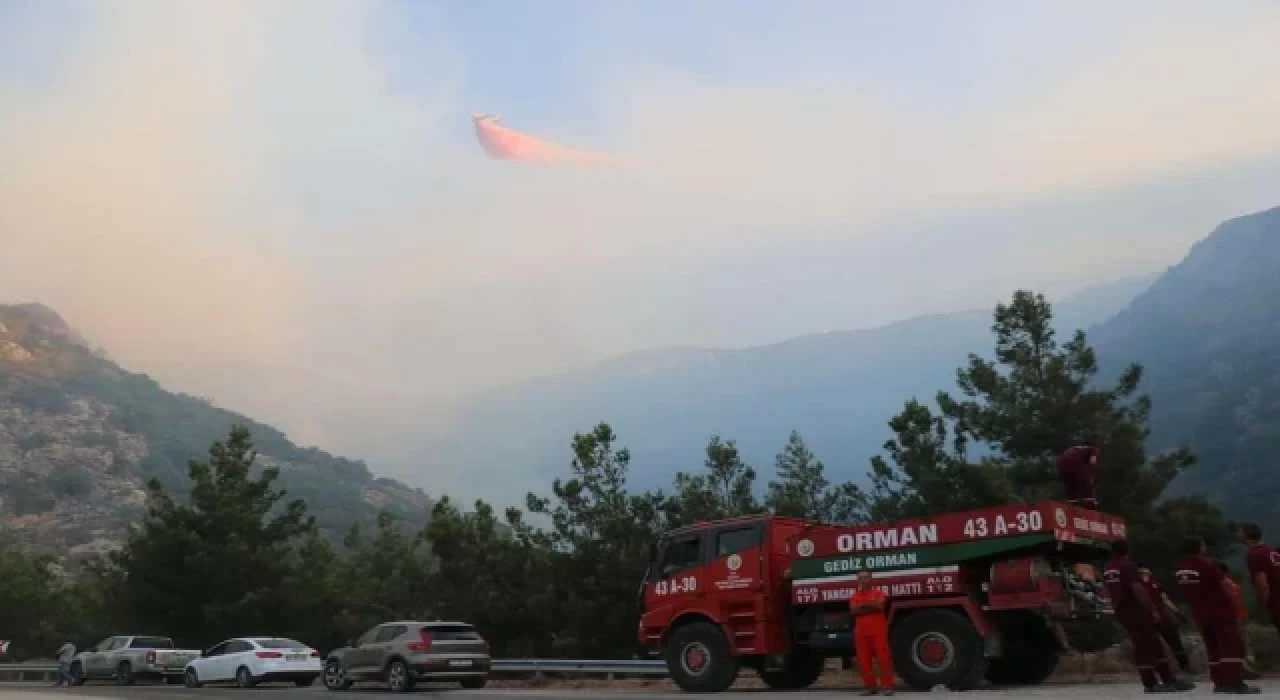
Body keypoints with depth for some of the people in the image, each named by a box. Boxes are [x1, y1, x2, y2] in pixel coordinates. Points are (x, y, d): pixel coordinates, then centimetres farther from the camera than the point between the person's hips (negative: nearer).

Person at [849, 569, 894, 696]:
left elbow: (880, 605, -14)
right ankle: (870, 686, 8)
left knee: (883, 658, -7)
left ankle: (887, 686, -4)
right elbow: (853, 611, -3)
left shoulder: (878, 593, 6)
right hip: (861, 631, 3)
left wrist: (863, 607, -7)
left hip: (878, 630, -3)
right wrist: (871, 606, -10)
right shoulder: (855, 596, 14)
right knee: (864, 660, 1)